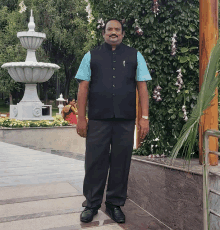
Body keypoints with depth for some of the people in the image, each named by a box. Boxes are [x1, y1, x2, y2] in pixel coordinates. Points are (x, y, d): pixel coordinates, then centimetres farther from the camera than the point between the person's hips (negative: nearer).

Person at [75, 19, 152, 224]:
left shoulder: (135, 56, 13)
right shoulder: (91, 56, 12)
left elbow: (142, 87, 8)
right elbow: (83, 88, 7)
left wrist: (144, 117, 1)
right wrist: (81, 118, 0)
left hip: (125, 120, 1)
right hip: (98, 120, 0)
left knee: (120, 163, 5)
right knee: (95, 162, 2)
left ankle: (115, 204, 20)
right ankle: (92, 204, 18)